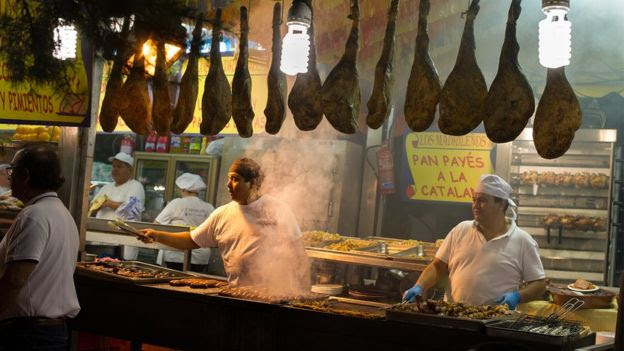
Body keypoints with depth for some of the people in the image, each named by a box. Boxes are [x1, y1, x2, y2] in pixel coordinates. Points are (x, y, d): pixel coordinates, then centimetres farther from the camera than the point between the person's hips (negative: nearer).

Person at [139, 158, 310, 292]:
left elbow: (297, 252, 2)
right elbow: (192, 240, 13)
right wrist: (157, 236, 2)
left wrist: (303, 295, -2)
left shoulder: (278, 210, 0)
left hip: (279, 295, -2)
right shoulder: (222, 215, 7)